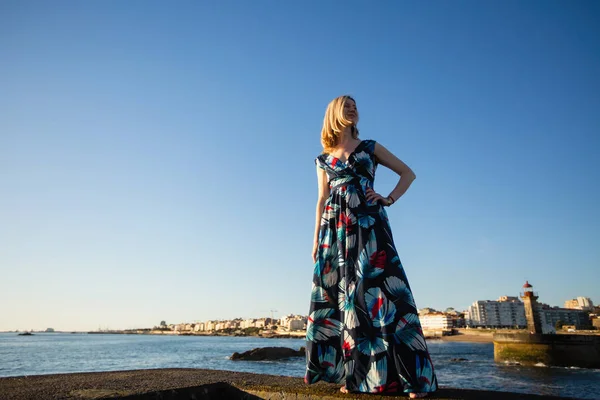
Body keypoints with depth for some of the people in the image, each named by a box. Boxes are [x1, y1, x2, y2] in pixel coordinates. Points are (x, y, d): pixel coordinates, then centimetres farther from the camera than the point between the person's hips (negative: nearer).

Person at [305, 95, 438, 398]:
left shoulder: (370, 147, 13)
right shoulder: (323, 160, 17)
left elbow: (408, 173, 15)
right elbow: (322, 201, 16)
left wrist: (389, 199, -1)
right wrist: (316, 239, 9)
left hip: (369, 223, -2)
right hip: (336, 228, 3)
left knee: (376, 288, -12)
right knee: (342, 294, 0)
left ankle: (411, 375, -7)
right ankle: (355, 374, 10)